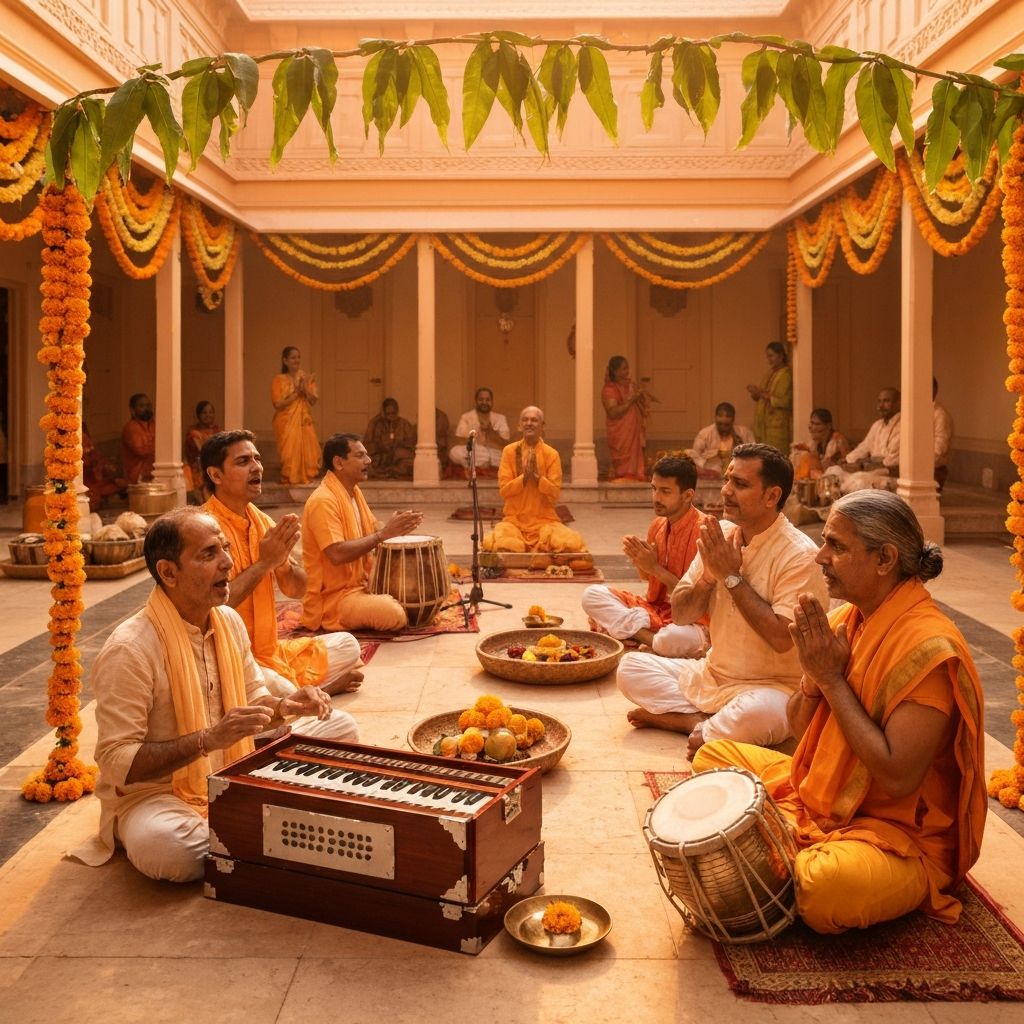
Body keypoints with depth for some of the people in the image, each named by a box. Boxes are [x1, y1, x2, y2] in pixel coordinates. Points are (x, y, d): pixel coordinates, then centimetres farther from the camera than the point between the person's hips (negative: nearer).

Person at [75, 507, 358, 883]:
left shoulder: (229, 621, 1)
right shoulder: (129, 649, -23)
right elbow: (116, 762, -24)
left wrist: (286, 706, -7)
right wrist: (208, 739, -32)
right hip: (155, 792, -7)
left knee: (340, 727, 4)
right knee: (163, 847, -41)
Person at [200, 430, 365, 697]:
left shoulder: (262, 521, 7)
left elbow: (296, 590, 9)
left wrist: (283, 561, -13)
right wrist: (264, 563, -20)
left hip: (271, 650, 8)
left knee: (346, 645, 4)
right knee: (280, 691, -33)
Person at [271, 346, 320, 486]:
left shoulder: (307, 377, 9)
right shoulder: (279, 380, -2)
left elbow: (313, 401, 1)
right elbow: (278, 405, -12)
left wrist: (305, 389, -15)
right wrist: (296, 393, -14)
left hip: (305, 423, 4)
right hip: (287, 423, -4)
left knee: (308, 452, -1)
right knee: (290, 453, -8)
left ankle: (306, 478, 11)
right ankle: (289, 480, 2)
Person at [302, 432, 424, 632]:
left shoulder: (354, 491, 10)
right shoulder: (323, 501, -22)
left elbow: (373, 529, 14)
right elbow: (337, 554, -31)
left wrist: (395, 527, -8)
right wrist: (383, 535, -26)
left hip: (362, 584, 10)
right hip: (334, 597, -10)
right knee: (396, 616, -29)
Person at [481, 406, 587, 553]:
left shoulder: (551, 454, 0)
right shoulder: (509, 451, 1)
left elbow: (555, 495, -5)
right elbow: (503, 490, -4)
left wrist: (538, 476, -19)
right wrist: (524, 476, -18)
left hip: (544, 519, 1)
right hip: (514, 519, 0)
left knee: (572, 543, -26)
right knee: (500, 544, -32)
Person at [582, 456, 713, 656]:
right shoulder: (658, 524, 6)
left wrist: (655, 567, -18)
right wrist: (638, 560, -6)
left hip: (691, 621, -7)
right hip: (656, 609, 8)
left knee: (673, 639, -42)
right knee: (592, 594, -9)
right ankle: (651, 638, -19)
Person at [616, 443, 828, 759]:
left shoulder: (799, 554, -17)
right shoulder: (720, 535, 3)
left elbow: (783, 639, -26)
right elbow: (680, 615, 6)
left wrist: (732, 577, -20)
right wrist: (709, 575, -14)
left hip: (771, 686, -7)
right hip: (711, 674, 7)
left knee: (757, 714, -39)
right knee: (631, 666, -5)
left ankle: (701, 728, -10)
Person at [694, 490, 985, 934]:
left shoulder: (928, 646, -25)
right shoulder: (846, 619, 1)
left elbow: (898, 777, -30)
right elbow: (800, 728, 8)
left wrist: (833, 678, -24)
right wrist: (813, 676, -14)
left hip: (900, 835, -8)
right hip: (817, 795, 8)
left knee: (827, 886, -37)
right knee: (713, 756, 11)